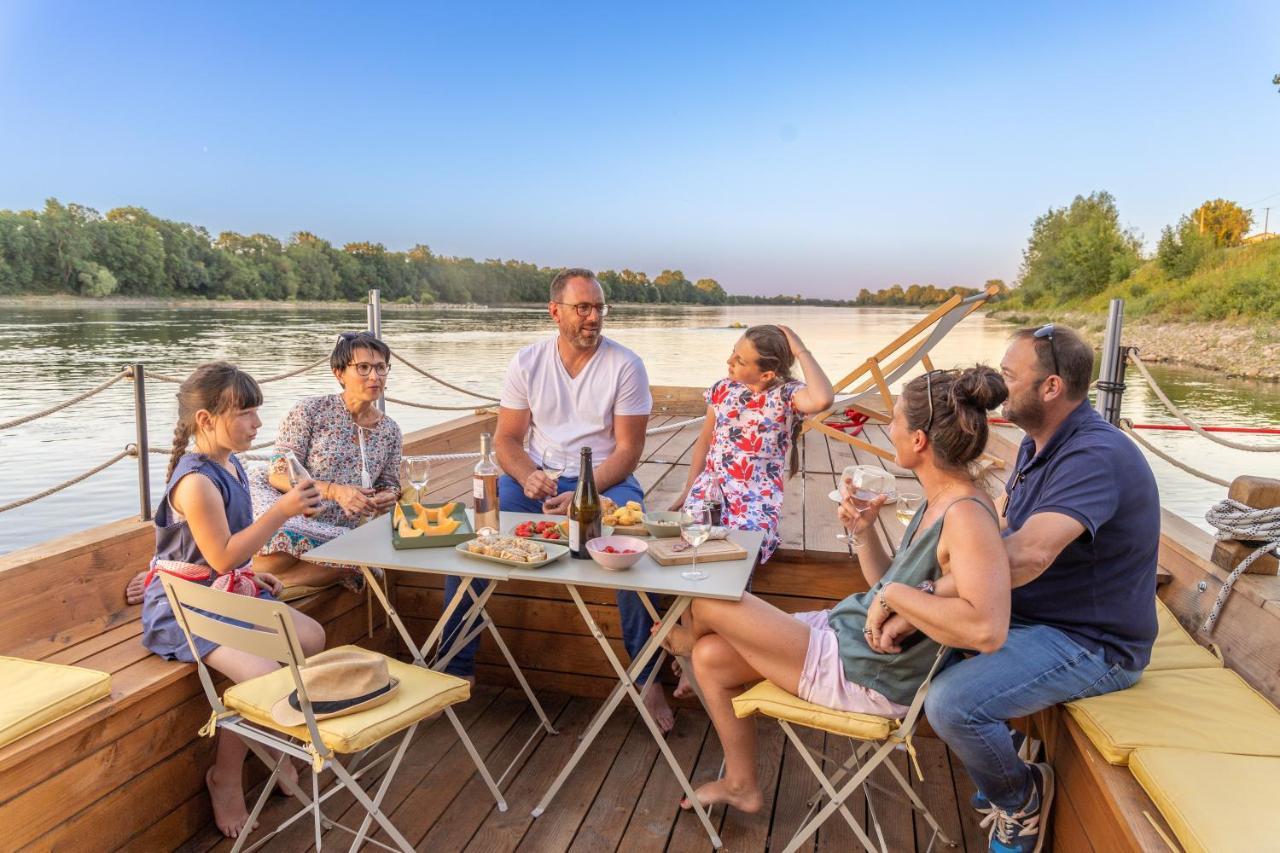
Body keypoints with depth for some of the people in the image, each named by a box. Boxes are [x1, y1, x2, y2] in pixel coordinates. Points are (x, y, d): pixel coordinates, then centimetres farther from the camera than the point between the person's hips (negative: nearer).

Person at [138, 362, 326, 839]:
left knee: (310, 638, 0)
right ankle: (225, 778, 1)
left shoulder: (231, 466, 6)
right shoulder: (195, 482, -24)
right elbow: (222, 555, -25)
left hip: (226, 591, 9)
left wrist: (249, 576, 10)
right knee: (262, 673, -25)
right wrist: (281, 511, -27)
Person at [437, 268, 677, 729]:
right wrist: (527, 476, -18)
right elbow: (507, 438, 4)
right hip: (536, 477, 3)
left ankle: (648, 678, -14)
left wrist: (582, 495, -22)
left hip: (604, 480, -2)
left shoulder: (625, 365, -5)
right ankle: (457, 666, -3)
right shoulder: (526, 362, 3)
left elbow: (628, 450, -8)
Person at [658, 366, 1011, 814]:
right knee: (711, 657, 11)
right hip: (847, 633, 9)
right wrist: (864, 533, -3)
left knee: (709, 600, -6)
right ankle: (742, 785, 30)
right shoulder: (938, 503, 5)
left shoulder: (967, 515, -25)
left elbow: (987, 629, -40)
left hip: (865, 677, -9)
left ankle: (688, 637, 34)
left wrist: (893, 594, -29)